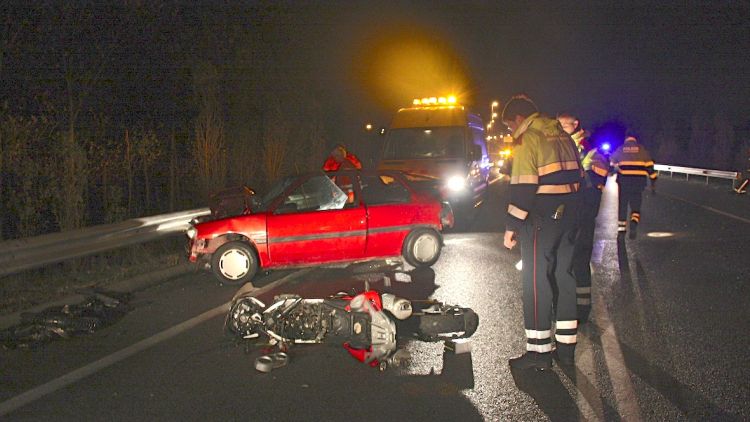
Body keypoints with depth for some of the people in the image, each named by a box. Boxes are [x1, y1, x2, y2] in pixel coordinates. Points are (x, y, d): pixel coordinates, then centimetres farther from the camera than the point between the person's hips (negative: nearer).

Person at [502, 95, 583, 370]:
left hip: (541, 221, -8)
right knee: (564, 278, 14)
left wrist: (512, 227, -13)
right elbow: (577, 178, 17)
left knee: (536, 282, -2)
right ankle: (566, 347, 20)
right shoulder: (563, 137, 14)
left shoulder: (528, 140, -12)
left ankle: (539, 351, 1)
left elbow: (523, 189, -18)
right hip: (568, 218, 8)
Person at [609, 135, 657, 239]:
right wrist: (653, 182, 9)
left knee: (622, 205, 12)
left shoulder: (620, 149, 12)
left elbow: (612, 163, 16)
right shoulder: (642, 150, 11)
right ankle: (634, 222, -20)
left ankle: (621, 228, 14)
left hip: (623, 181, 0)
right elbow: (650, 166, 7)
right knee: (636, 205, 8)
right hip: (639, 181, 0)